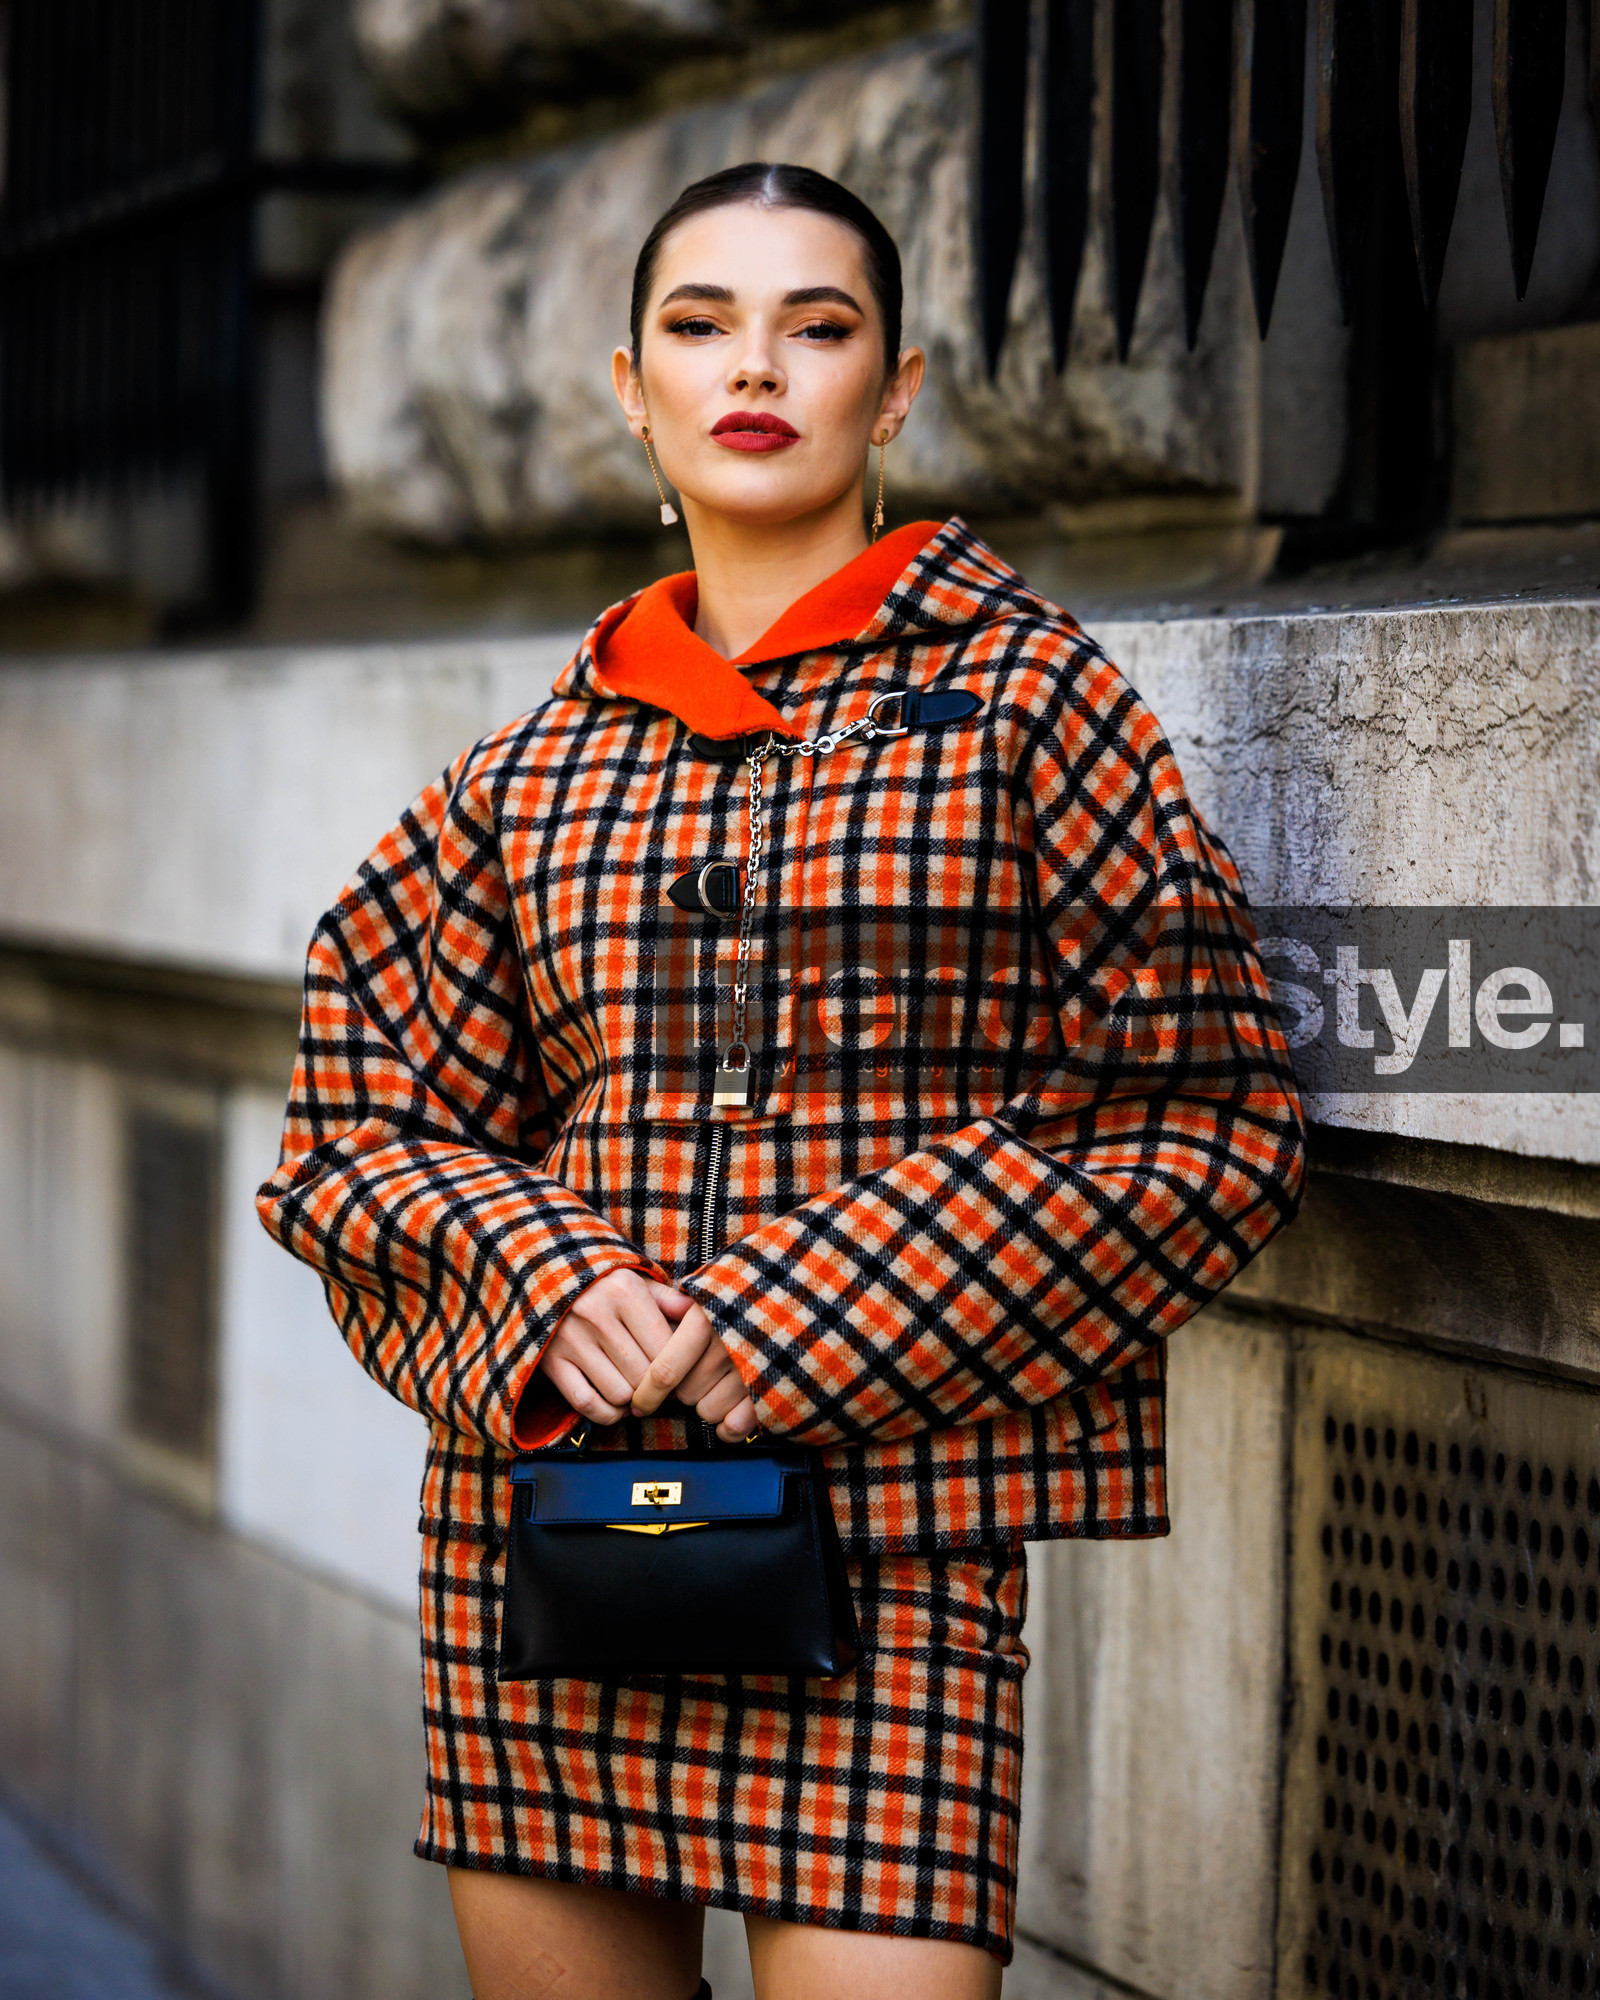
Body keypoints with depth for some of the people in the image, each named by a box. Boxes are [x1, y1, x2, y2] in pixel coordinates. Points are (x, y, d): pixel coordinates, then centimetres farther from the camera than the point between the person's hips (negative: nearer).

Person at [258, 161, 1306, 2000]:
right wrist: (540, 1276, -7)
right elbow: (359, 1121, 15)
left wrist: (810, 1315, -10)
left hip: (887, 1521, -3)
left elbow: (1206, 1123, -2)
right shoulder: (546, 757, 12)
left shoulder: (1021, 694, 2)